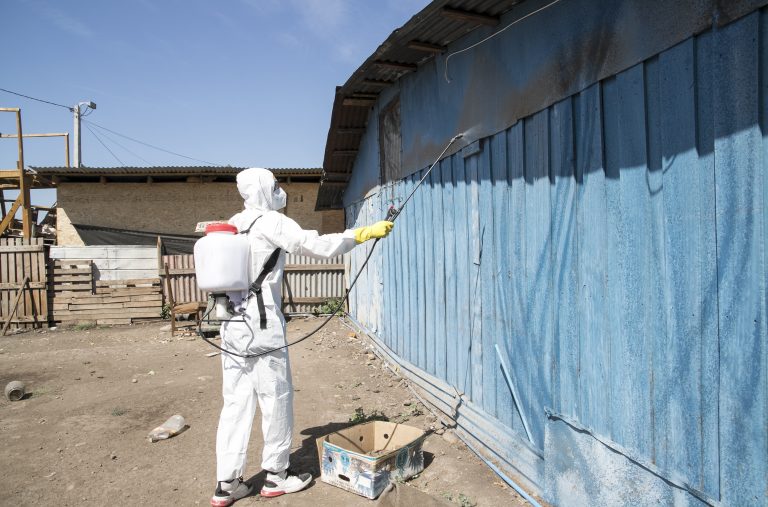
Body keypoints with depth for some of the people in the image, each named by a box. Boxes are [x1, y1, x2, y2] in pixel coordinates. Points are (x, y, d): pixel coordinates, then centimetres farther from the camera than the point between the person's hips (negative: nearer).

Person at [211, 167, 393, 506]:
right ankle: (276, 476, 21)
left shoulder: (233, 225, 14)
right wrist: (365, 233, -8)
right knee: (276, 400, 7)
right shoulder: (271, 223, -10)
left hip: (232, 326, 8)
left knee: (235, 402, 12)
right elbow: (319, 246, -16)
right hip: (263, 325, -8)